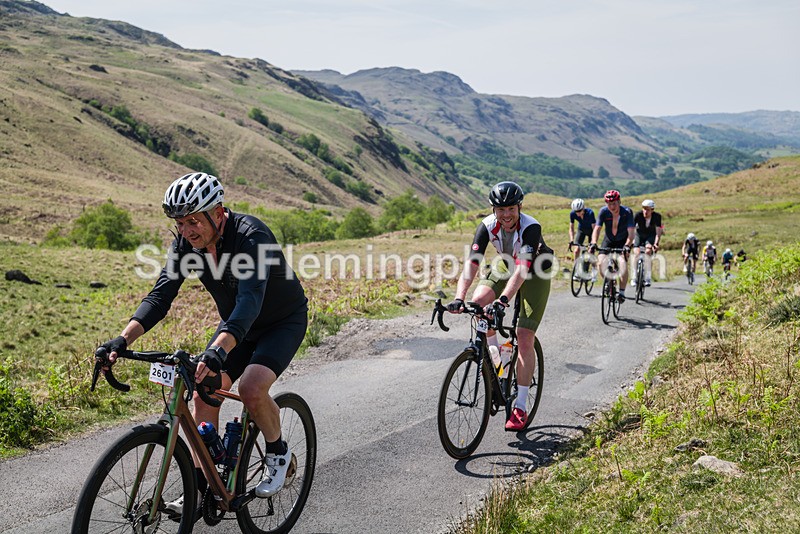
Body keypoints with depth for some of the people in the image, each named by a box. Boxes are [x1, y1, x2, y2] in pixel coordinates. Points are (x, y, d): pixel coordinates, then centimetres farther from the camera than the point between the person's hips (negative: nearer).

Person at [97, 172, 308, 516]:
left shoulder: (252, 236, -34)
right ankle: (201, 486, 6)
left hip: (284, 322, -6)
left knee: (252, 388, -27)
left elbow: (250, 300, -46)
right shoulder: (186, 242, -14)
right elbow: (160, 295, -18)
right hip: (236, 324, 7)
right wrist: (123, 339, -33)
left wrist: (218, 350, -62)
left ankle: (278, 454, 2)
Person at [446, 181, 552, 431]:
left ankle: (520, 408, -5)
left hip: (535, 273, -4)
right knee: (478, 302, -25)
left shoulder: (531, 228, -34)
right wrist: (459, 298, -46)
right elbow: (471, 264, -32)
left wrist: (502, 300, -58)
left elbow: (521, 270, -44)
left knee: (525, 338, -13)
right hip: (506, 265, 4)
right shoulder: (487, 226, -23)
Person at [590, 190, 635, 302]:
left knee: (622, 261, -25)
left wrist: (627, 246, -49)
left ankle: (622, 292, -17)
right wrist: (593, 243, -42)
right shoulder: (603, 211, -21)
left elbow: (631, 232, -33)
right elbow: (597, 228, -26)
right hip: (608, 240, 2)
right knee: (601, 263, -15)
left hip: (623, 241, -2)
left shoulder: (627, 212, -26)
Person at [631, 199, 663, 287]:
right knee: (636, 253, -21)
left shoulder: (657, 216, -24)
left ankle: (648, 278, -18)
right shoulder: (638, 215, -27)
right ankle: (635, 277, -8)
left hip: (651, 235, 0)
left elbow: (658, 232, -25)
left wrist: (656, 244, -40)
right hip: (640, 234, 0)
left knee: (648, 251, -26)